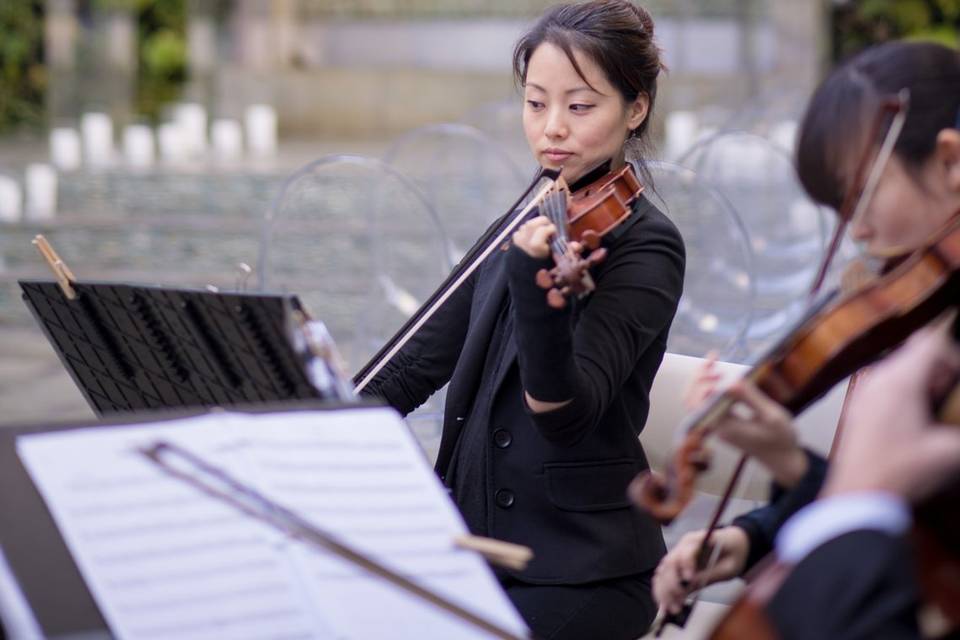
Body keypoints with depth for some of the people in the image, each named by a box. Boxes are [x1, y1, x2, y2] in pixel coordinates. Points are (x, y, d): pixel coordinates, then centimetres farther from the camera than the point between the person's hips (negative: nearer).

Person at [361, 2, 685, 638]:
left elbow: (566, 414, -24)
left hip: (582, 573, -7)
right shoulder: (528, 226, 10)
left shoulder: (645, 247, -12)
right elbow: (421, 364, 14)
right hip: (478, 540, 7)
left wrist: (537, 288, -40)